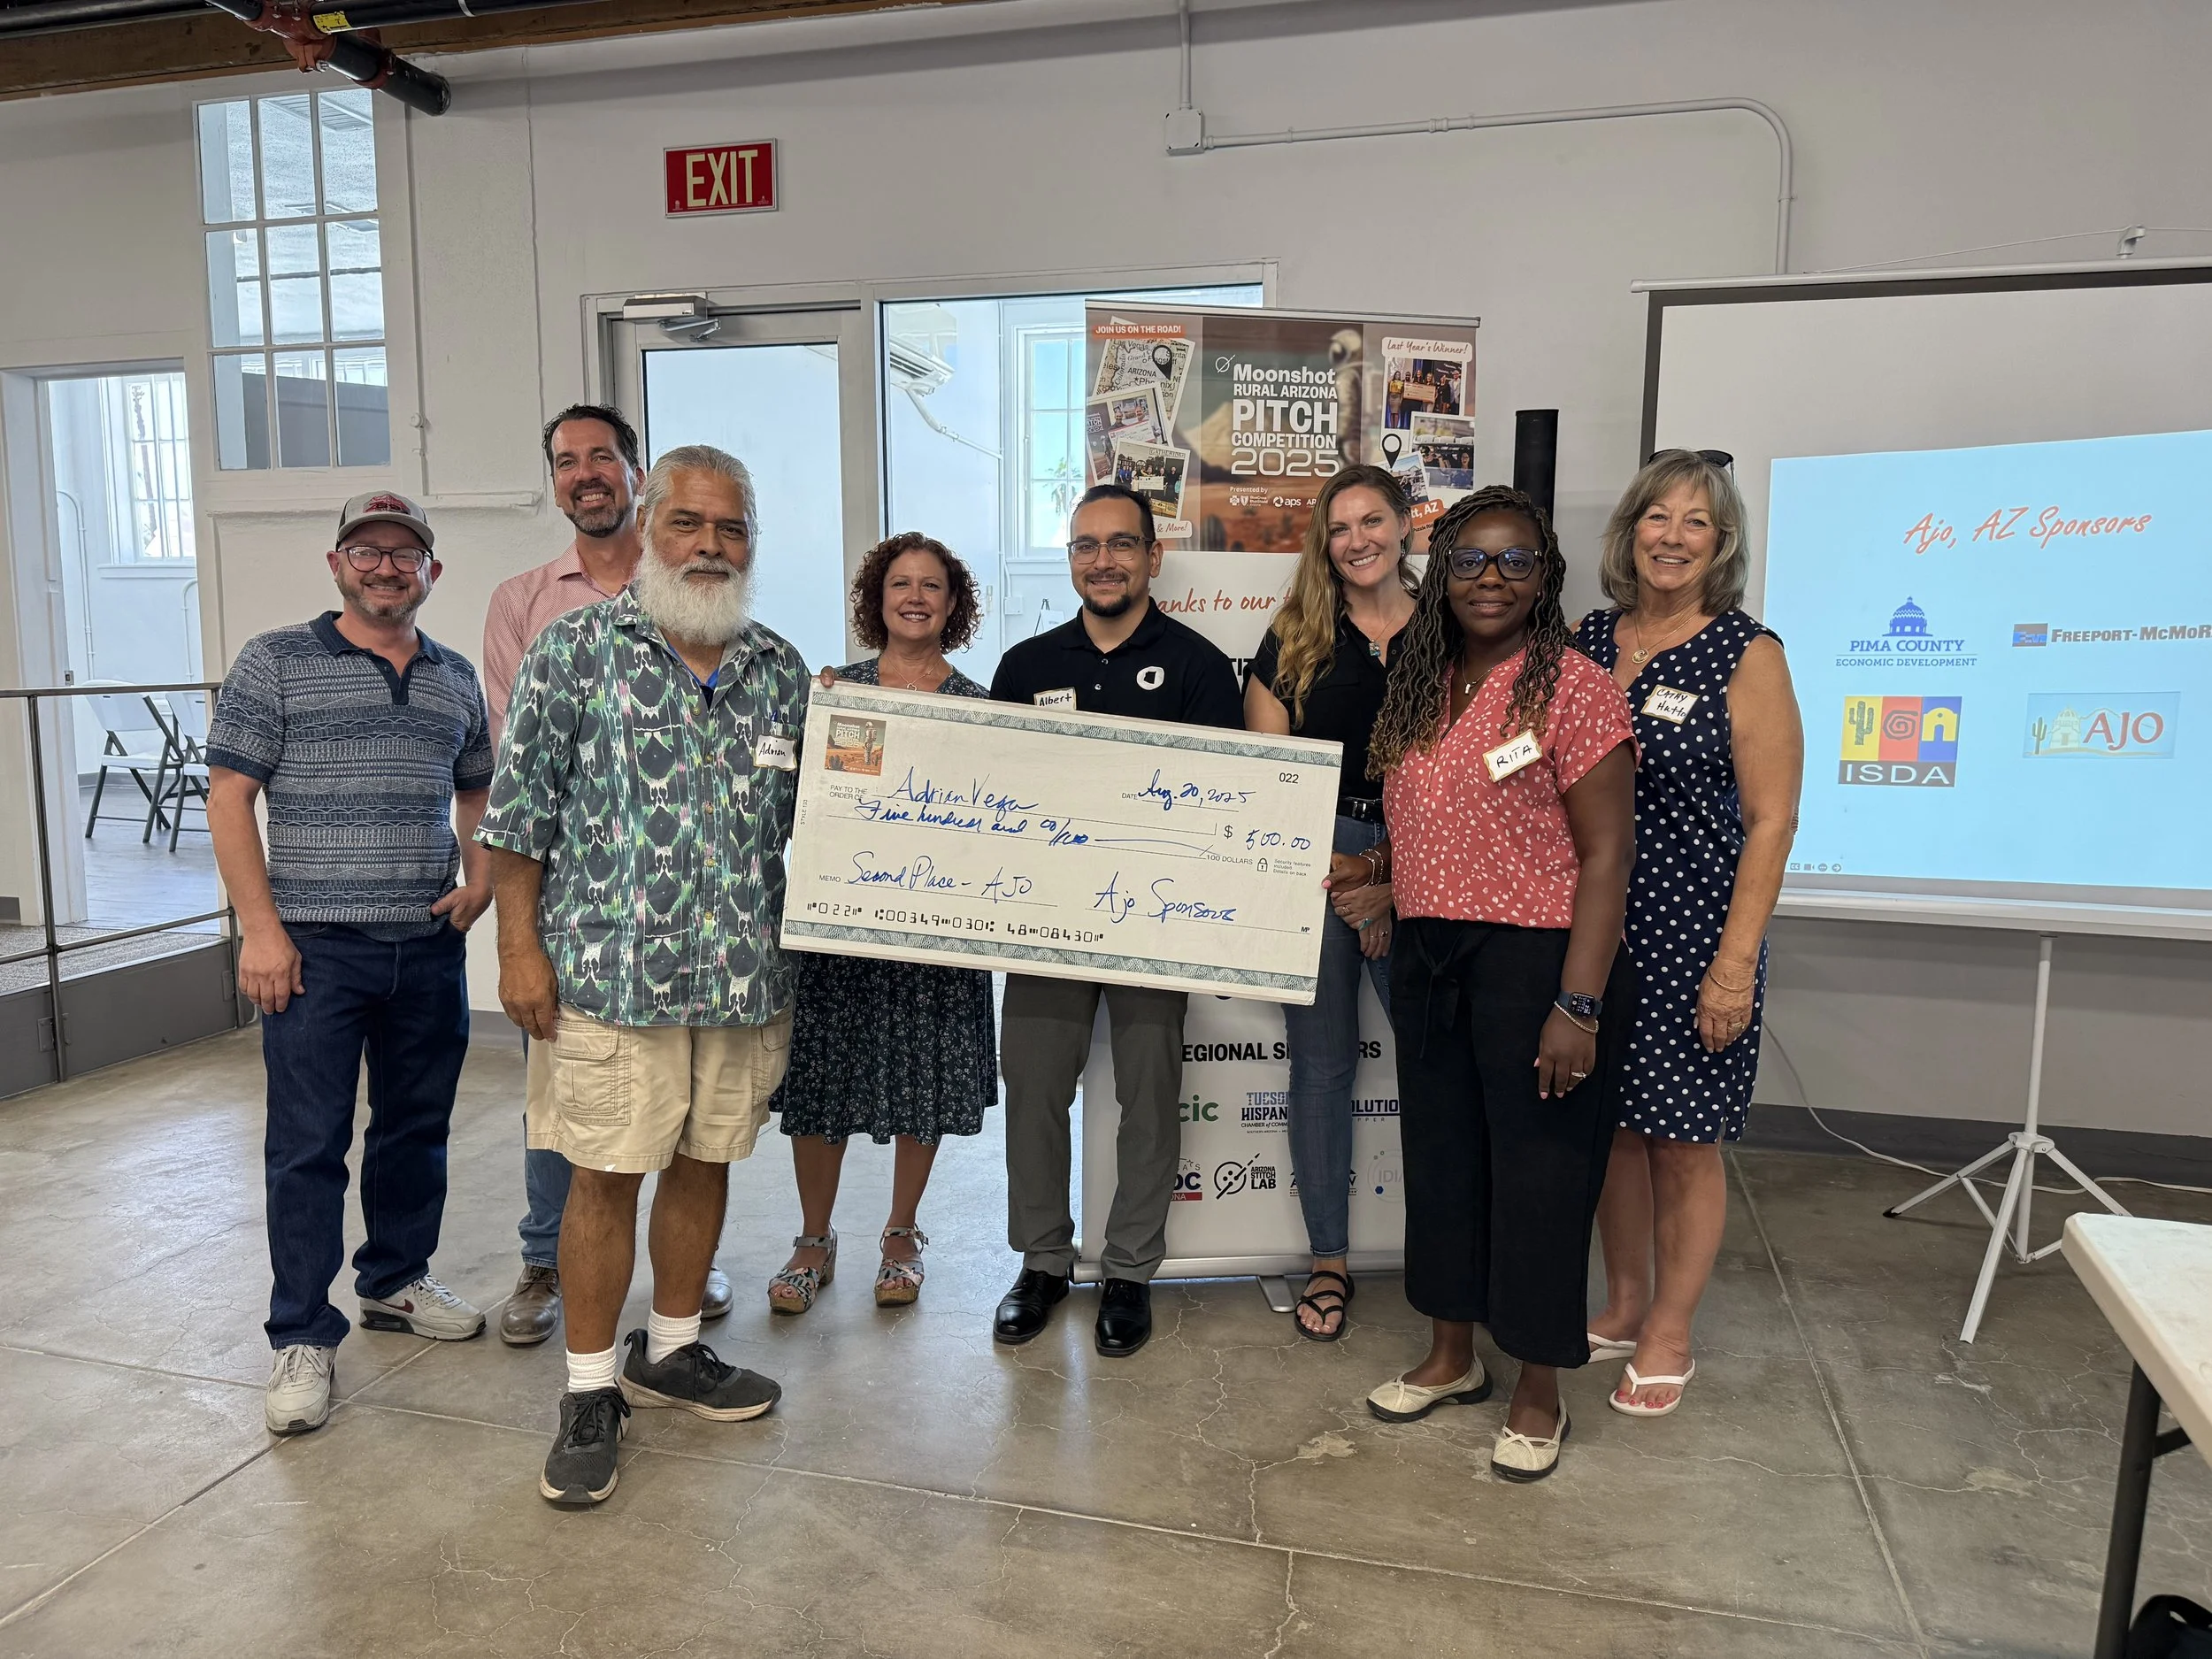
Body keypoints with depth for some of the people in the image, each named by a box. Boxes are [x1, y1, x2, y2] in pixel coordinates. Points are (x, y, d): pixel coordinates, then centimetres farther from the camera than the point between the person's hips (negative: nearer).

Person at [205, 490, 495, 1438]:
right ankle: (302, 1338, 13)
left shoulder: (456, 678, 12)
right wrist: (260, 927, -12)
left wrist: (481, 877, 4)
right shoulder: (276, 663, -1)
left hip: (429, 945, 4)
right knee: (308, 1145, 1)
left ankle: (396, 1281, 33)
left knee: (416, 1126, 14)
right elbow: (229, 796, -5)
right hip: (316, 945, -4)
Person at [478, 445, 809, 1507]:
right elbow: (520, 811, -4)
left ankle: (672, 1350, 35)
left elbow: (804, 818, 14)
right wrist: (521, 948, -8)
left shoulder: (782, 670, 9)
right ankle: (590, 1390, 20)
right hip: (609, 969, -4)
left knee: (705, 1162, 15)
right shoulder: (576, 650, -3)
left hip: (745, 973, 4)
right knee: (605, 1175, 3)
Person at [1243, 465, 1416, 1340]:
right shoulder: (1295, 636, 7)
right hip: (1312, 864, 1)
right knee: (1322, 1059, 7)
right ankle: (1329, 1261, 21)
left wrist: (1401, 884, -7)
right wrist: (1339, 875, -6)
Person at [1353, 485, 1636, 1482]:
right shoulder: (1420, 687, 10)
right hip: (1427, 956, 7)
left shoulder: (1573, 687, -11)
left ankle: (1538, 1393, 25)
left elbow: (1606, 855, -15)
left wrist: (1579, 1005, -19)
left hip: (1536, 960, -7)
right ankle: (1451, 1357, 36)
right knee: (1440, 1154, 16)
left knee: (1538, 1172, 5)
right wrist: (1373, 876, 3)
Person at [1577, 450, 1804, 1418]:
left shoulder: (1746, 656, -7)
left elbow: (1770, 821, -10)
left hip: (1689, 932, -4)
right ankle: (1625, 1304, 33)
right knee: (1610, 1125, 14)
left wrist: (1736, 960, -15)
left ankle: (1668, 1337, 24)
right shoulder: (1590, 640, 7)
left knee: (1683, 1141, 6)